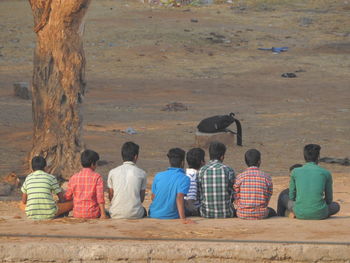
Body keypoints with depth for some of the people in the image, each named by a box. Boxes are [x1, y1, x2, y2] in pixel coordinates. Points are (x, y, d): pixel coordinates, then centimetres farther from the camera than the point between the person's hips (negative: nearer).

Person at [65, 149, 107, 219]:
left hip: (77, 214, 4)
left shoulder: (74, 178, 0)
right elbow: (100, 197, -15)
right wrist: (103, 214, -11)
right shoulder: (97, 177, -10)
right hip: (93, 214, -4)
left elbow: (68, 197, 8)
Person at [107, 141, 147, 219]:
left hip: (116, 215, 1)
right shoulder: (141, 173, -3)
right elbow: (142, 198, 6)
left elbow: (111, 196, 7)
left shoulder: (112, 172, -1)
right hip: (136, 214, -1)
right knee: (143, 211, 34)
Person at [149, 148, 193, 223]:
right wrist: (183, 218, -32)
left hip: (154, 214, 4)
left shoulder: (158, 176, 0)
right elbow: (179, 198, -26)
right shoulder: (184, 179, -13)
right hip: (171, 216, -4)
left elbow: (153, 197, 7)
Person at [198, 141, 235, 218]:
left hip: (206, 214, 2)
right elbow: (232, 195, 0)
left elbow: (199, 195, 0)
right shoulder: (229, 171, -7)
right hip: (226, 214, -2)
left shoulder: (202, 171, -4)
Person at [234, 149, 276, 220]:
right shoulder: (266, 177, -5)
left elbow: (236, 199, -1)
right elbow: (267, 200, 2)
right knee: (272, 212, 35)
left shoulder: (239, 177, -7)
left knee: (235, 212, 37)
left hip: (242, 215, 0)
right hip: (261, 215, 0)